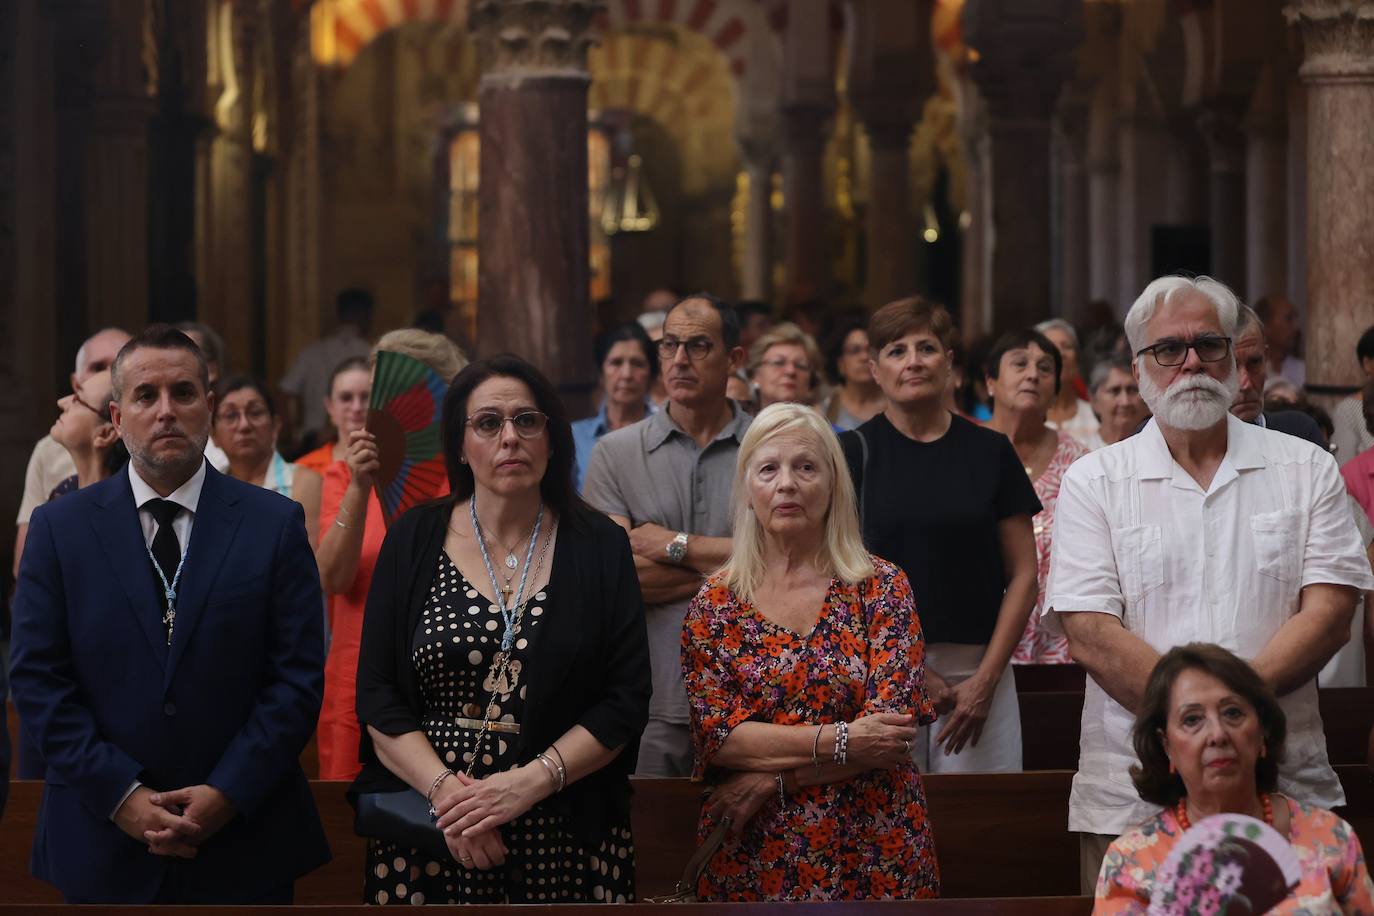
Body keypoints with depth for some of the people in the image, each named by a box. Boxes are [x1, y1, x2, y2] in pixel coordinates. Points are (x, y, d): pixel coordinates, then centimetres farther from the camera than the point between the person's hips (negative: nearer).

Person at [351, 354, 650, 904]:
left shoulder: (599, 546, 2)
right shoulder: (413, 542, 4)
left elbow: (626, 701, -2)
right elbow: (377, 698, 0)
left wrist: (529, 782, -15)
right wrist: (445, 790, -15)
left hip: (567, 838, 0)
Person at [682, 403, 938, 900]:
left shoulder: (881, 587, -1)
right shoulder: (715, 604, 2)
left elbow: (893, 726, -9)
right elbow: (716, 735, -6)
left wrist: (771, 780, -13)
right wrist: (837, 741, -17)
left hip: (872, 855, -1)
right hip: (752, 859, 1)